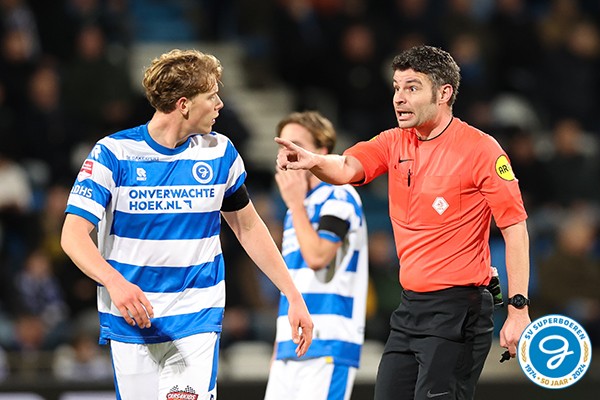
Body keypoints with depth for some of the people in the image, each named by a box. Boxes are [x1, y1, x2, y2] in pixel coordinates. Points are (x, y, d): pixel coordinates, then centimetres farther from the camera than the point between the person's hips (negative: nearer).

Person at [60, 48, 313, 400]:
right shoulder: (113, 153, -8)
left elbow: (248, 228, 15)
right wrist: (115, 282, -32)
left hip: (197, 320, 1)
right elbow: (74, 234, -13)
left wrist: (294, 297, 12)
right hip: (129, 320, -1)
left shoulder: (220, 153, 3)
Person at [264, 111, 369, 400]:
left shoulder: (339, 197, -6)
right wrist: (279, 349, 21)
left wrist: (296, 204, -10)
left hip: (327, 346, -9)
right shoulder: (298, 210, 20)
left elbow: (317, 256, -20)